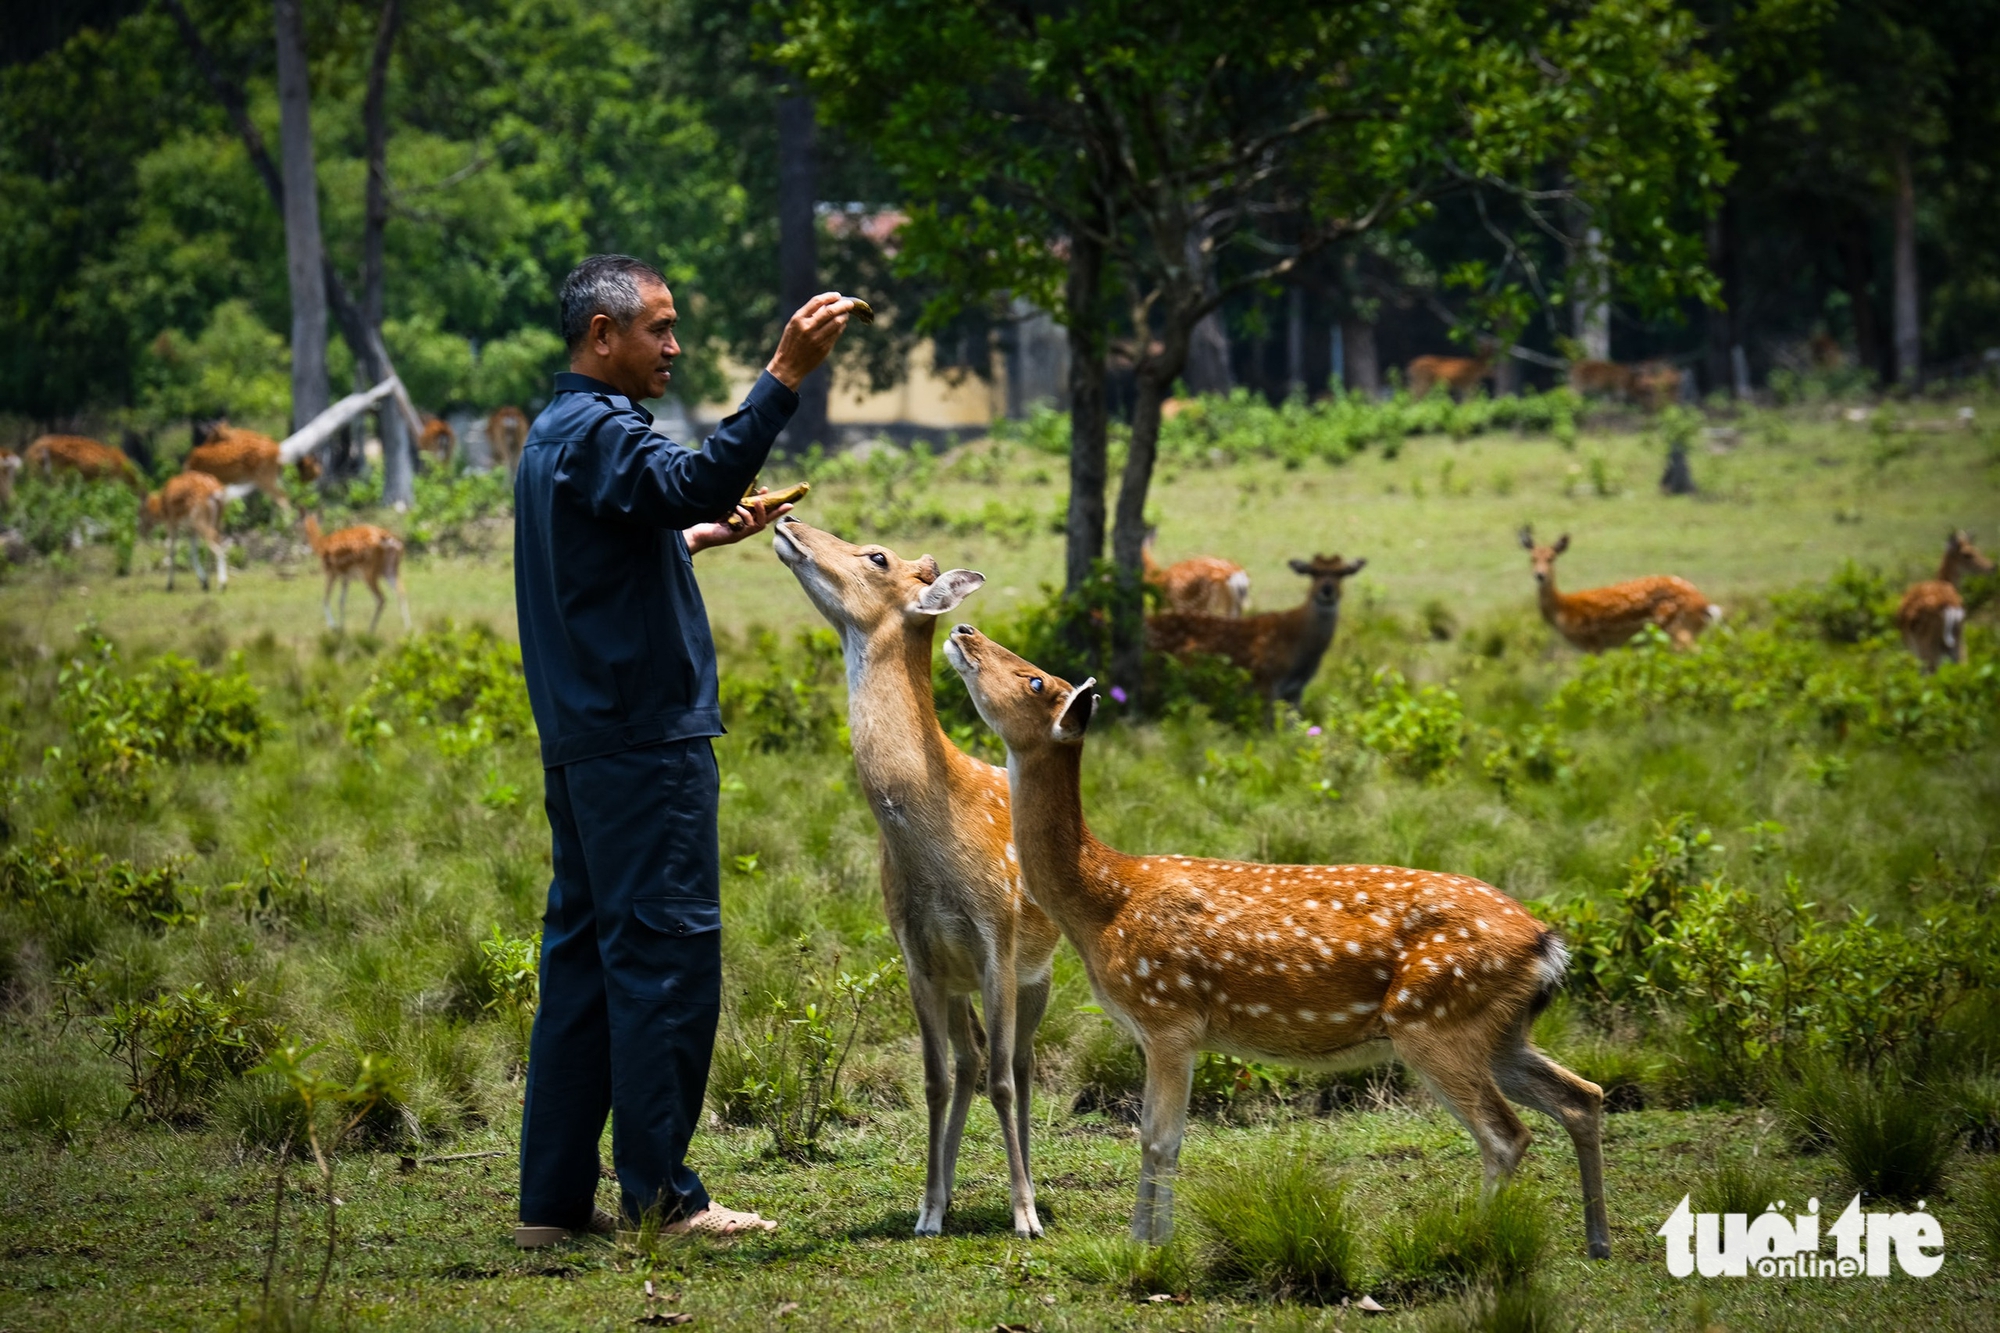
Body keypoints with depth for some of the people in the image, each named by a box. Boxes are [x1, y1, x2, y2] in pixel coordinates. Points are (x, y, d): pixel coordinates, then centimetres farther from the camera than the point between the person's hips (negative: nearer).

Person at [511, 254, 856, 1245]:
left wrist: (703, 536, 25)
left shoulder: (554, 437, 20)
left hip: (585, 743, 10)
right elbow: (692, 482, -32)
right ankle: (658, 1193, -6)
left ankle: (555, 1199, 11)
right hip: (643, 740, -10)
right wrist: (784, 375, -35)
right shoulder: (596, 434, -12)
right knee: (665, 955, -7)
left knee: (586, 957, 10)